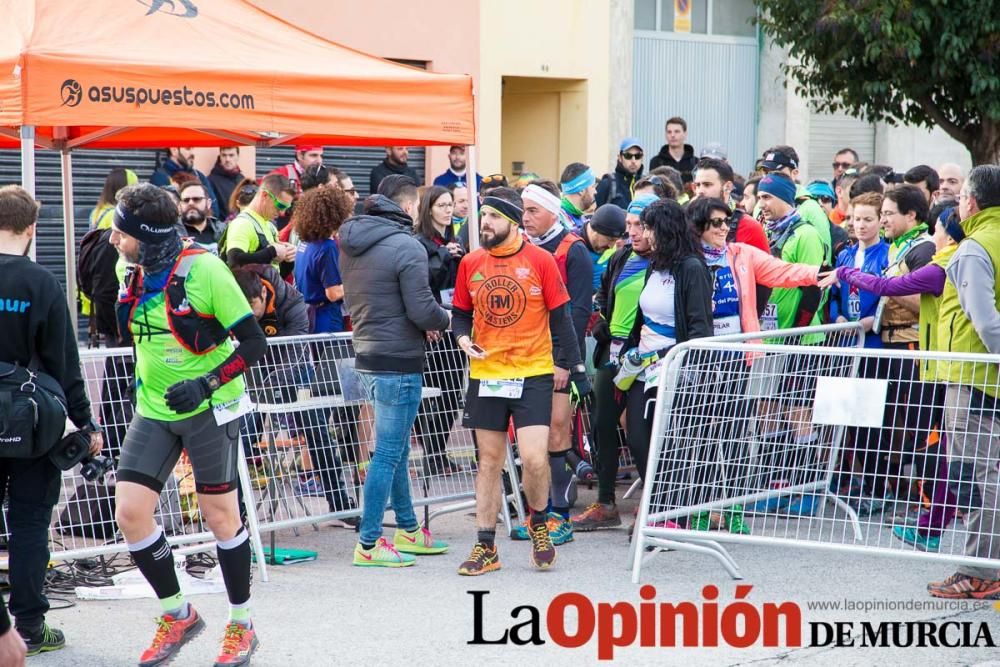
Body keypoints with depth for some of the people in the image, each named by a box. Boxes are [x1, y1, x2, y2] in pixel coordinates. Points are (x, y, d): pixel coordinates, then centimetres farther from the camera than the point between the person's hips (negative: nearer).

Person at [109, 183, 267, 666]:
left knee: (221, 517, 4)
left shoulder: (203, 269, -18)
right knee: (130, 513, -3)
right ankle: (177, 616, 16)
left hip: (208, 409, -6)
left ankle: (241, 624, 21)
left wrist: (207, 383, -23)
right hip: (154, 412, 6)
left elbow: (254, 343, -15)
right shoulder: (132, 272, 2)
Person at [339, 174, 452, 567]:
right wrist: (445, 319, 4)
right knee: (388, 453, -3)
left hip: (367, 355, 9)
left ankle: (408, 530, 30)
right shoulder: (406, 247, -17)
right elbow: (423, 311, -20)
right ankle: (368, 544, 1)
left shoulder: (351, 245, 9)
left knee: (396, 449, 19)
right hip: (398, 362, -9)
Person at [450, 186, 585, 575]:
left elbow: (560, 315, 1)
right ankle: (485, 547, 14)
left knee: (534, 459, -12)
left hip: (533, 374, -3)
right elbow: (461, 312, 15)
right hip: (485, 374, 3)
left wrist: (567, 363, 0)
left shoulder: (540, 261, -5)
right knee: (489, 462, 8)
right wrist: (463, 338, -5)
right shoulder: (470, 263, 4)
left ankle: (539, 523, 17)